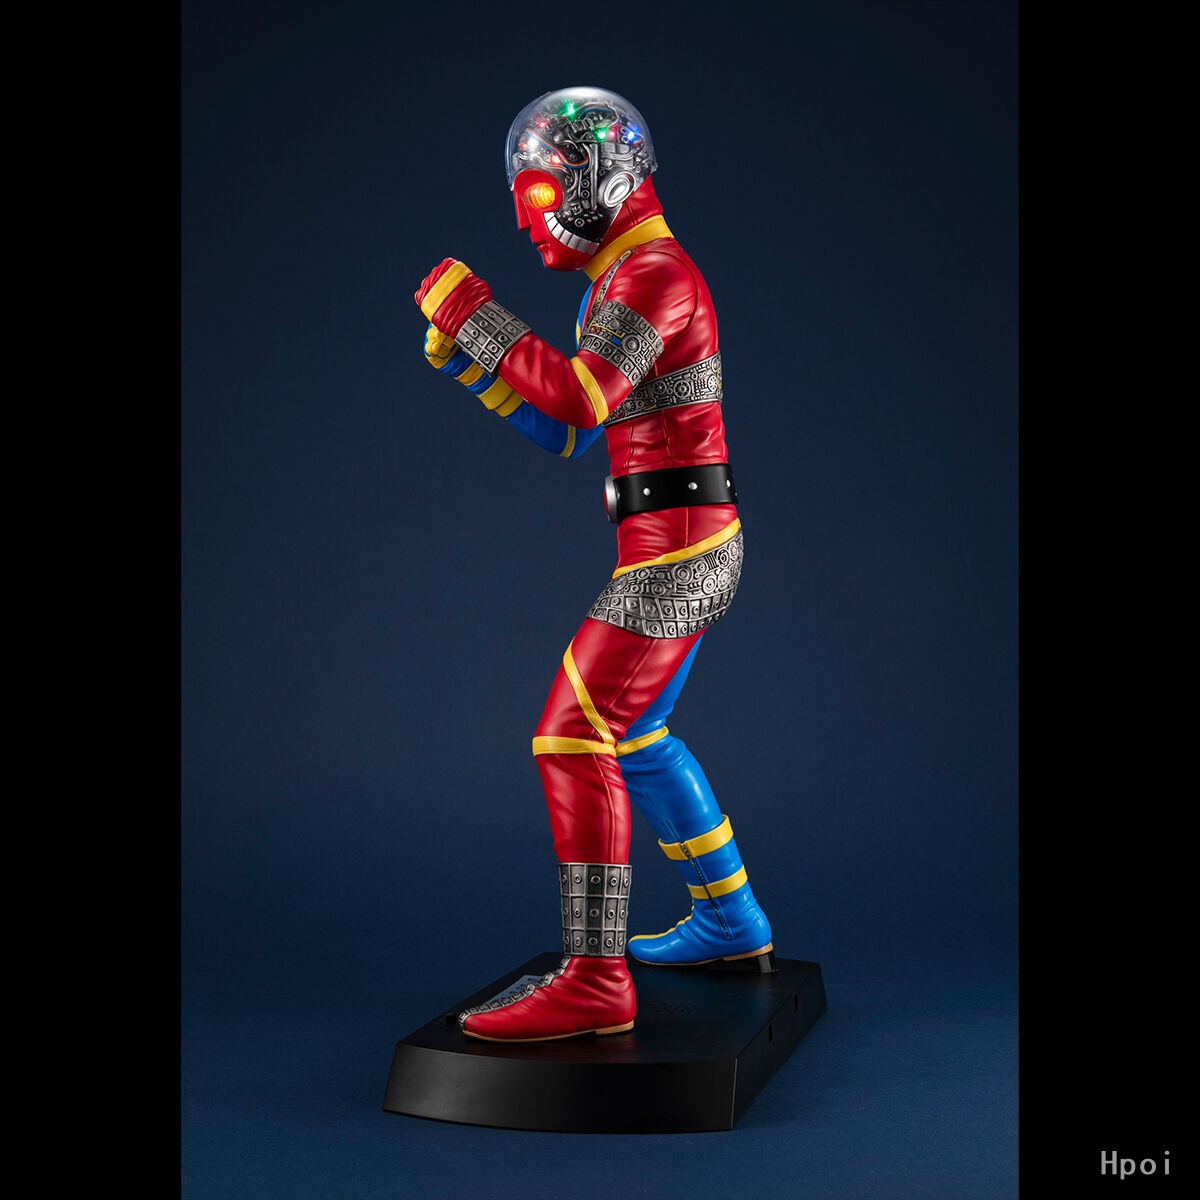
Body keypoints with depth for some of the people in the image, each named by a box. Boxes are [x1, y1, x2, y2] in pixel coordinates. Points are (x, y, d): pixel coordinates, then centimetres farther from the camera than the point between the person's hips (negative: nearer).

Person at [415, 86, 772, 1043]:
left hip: (674, 544, -10)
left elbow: (576, 403, -28)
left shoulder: (653, 270, -13)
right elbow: (564, 431, 19)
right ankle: (731, 923, 30)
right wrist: (471, 359, 10)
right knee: (632, 738, 20)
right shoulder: (628, 277, 19)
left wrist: (469, 309, -20)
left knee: (573, 739, -13)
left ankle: (594, 982, -12)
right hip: (680, 542, 10)